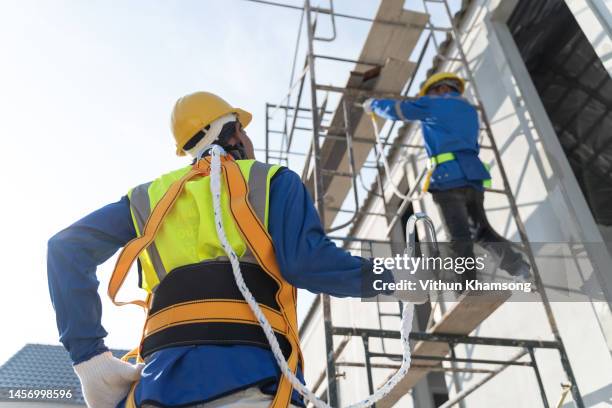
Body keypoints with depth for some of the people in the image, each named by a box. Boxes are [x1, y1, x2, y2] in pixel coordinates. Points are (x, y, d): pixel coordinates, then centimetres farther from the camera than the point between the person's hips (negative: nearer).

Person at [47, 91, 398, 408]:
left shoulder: (151, 195, 24)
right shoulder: (273, 180, 13)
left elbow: (67, 248, 14)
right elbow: (306, 261, -4)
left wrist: (90, 357, 9)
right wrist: (390, 278, 8)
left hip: (165, 374, 4)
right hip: (253, 370, -3)